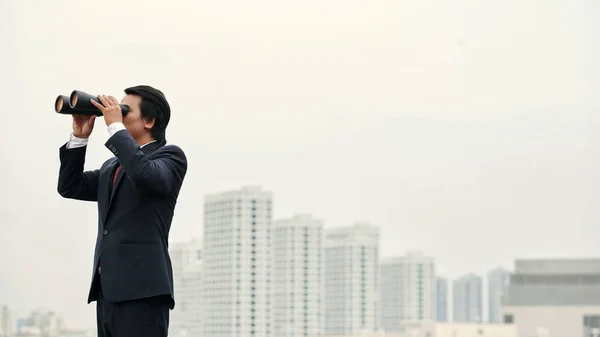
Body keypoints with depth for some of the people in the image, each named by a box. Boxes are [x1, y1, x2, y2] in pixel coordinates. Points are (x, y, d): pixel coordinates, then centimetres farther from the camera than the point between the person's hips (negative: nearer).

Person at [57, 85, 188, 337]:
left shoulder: (170, 156, 1)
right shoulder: (112, 166, 25)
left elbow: (145, 175, -21)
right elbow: (69, 187, 20)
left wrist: (115, 126, -12)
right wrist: (79, 136, 11)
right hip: (108, 290, 8)